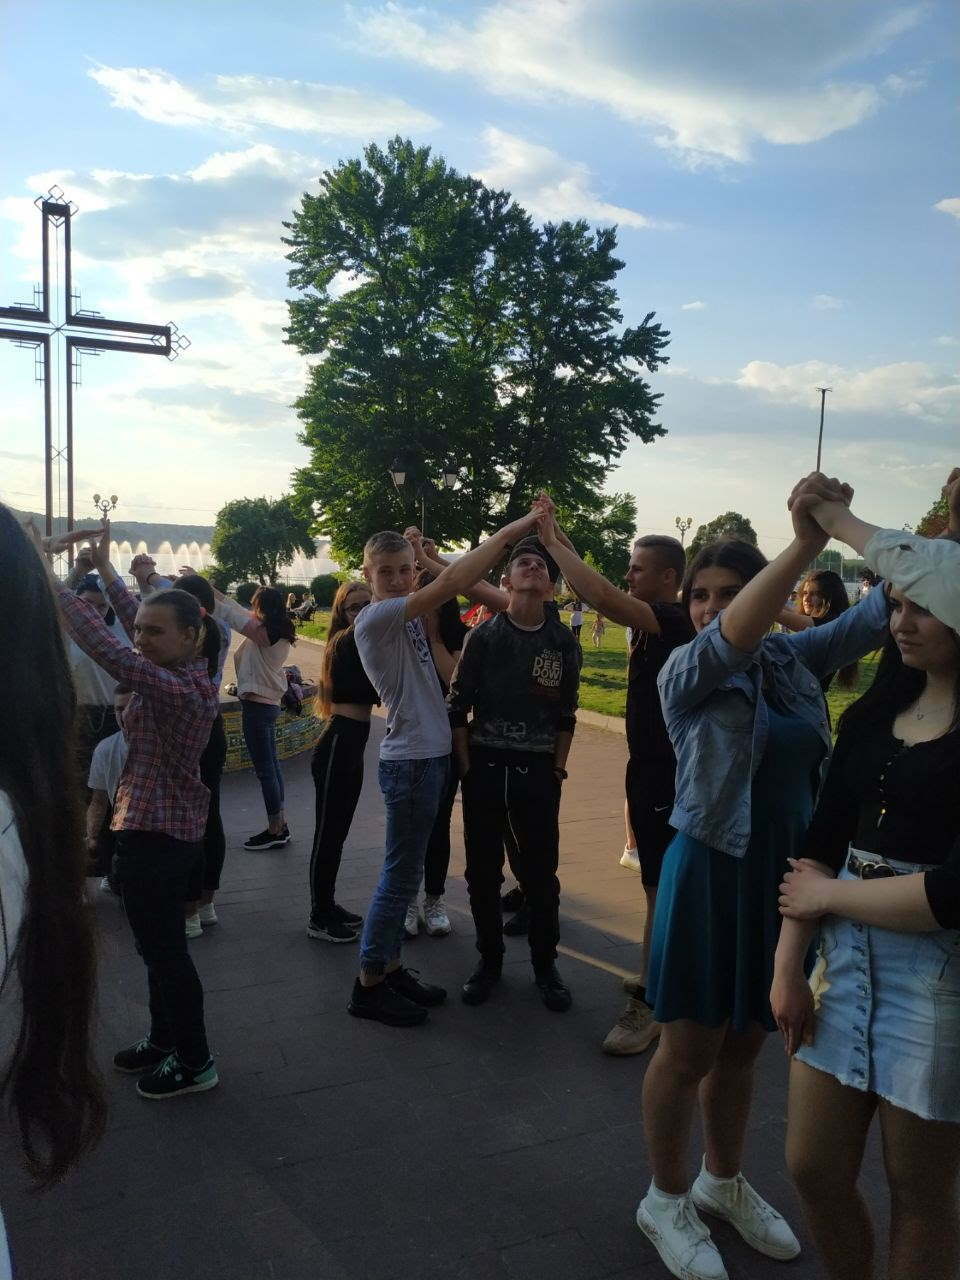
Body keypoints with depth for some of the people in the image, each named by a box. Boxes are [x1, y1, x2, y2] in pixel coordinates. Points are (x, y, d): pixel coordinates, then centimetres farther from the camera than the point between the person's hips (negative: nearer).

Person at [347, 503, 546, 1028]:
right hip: (410, 761, -9)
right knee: (401, 875, -1)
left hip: (429, 755, 9)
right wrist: (510, 531, -23)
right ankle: (369, 984, 12)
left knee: (404, 871, 16)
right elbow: (451, 583, -25)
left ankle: (390, 966, 27)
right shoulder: (374, 618, -18)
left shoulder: (407, 615, 10)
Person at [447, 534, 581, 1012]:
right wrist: (467, 767, -3)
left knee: (541, 872, 5)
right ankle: (490, 959, 26)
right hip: (485, 766, 0)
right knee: (482, 870, 8)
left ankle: (545, 963, 23)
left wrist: (558, 769, 4)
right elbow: (458, 707, -1)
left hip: (538, 771, 0)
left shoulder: (564, 642, 1)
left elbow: (566, 715, 7)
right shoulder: (484, 636, -2)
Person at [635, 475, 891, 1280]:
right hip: (712, 873, -5)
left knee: (743, 1047, 20)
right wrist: (805, 545, -44)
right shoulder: (686, 670, -12)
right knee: (689, 1050, 8)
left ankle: (723, 1182, 41)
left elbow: (874, 616, -6)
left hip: (787, 874, 5)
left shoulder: (793, 659, 2)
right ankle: (667, 1200, 30)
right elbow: (731, 639, -33)